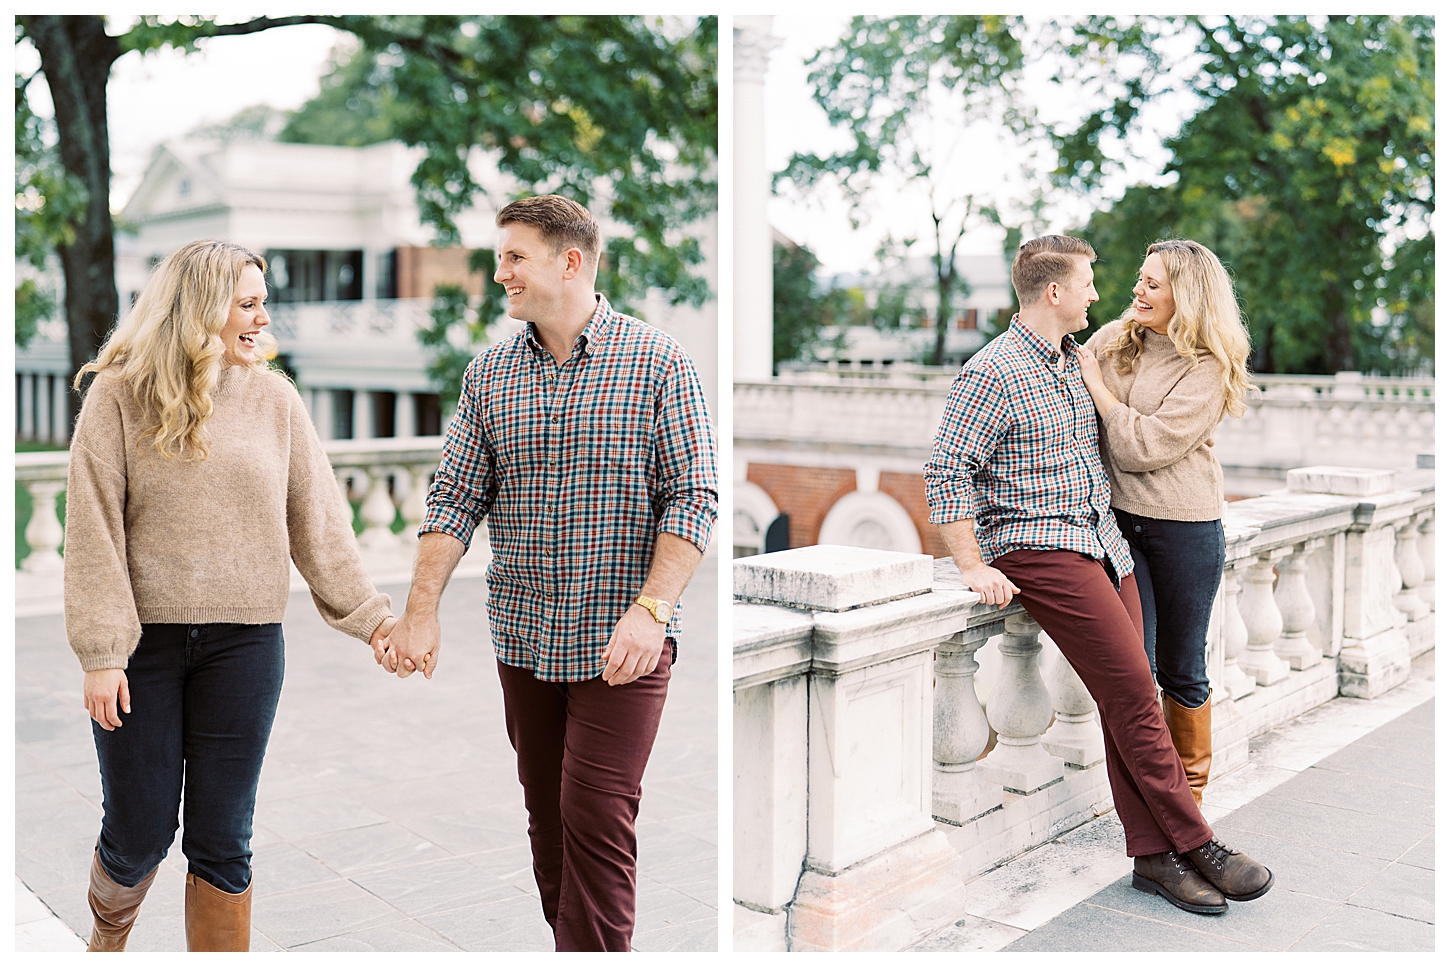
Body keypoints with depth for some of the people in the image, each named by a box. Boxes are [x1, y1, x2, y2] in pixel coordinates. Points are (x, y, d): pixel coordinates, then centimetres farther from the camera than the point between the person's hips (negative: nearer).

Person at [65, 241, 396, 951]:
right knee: (139, 827, 8)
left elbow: (316, 521, 7)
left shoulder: (273, 399, 4)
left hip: (243, 643, 2)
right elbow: (93, 528, -7)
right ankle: (107, 936, 40)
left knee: (222, 839, 6)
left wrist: (367, 612, 3)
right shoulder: (119, 395, -3)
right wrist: (101, 651, -12)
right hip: (144, 639, -1)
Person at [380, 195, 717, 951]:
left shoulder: (657, 363, -6)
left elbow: (692, 498, -10)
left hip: (620, 641, -4)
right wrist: (421, 611, -6)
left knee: (596, 820, -5)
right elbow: (454, 499, 5)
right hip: (523, 636, 5)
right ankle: (567, 940, 29)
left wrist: (651, 609, -21)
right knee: (546, 813, 13)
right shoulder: (489, 375, 7)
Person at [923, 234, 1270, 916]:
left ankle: (1152, 854, 5)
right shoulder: (993, 372, -9)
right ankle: (1196, 845, -5)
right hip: (1038, 547, -8)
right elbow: (947, 474, -13)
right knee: (1133, 690, -14)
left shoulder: (1074, 361, 18)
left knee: (1126, 699, 1)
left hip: (1103, 542, 8)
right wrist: (974, 569, -17)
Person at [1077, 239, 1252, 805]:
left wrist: (1095, 381, -11)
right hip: (1118, 520, 3)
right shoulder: (1113, 341, 6)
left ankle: (1188, 796, 28)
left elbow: (1143, 446, -17)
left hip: (1184, 528, -3)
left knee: (1182, 670, 9)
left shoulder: (1208, 370, -8)